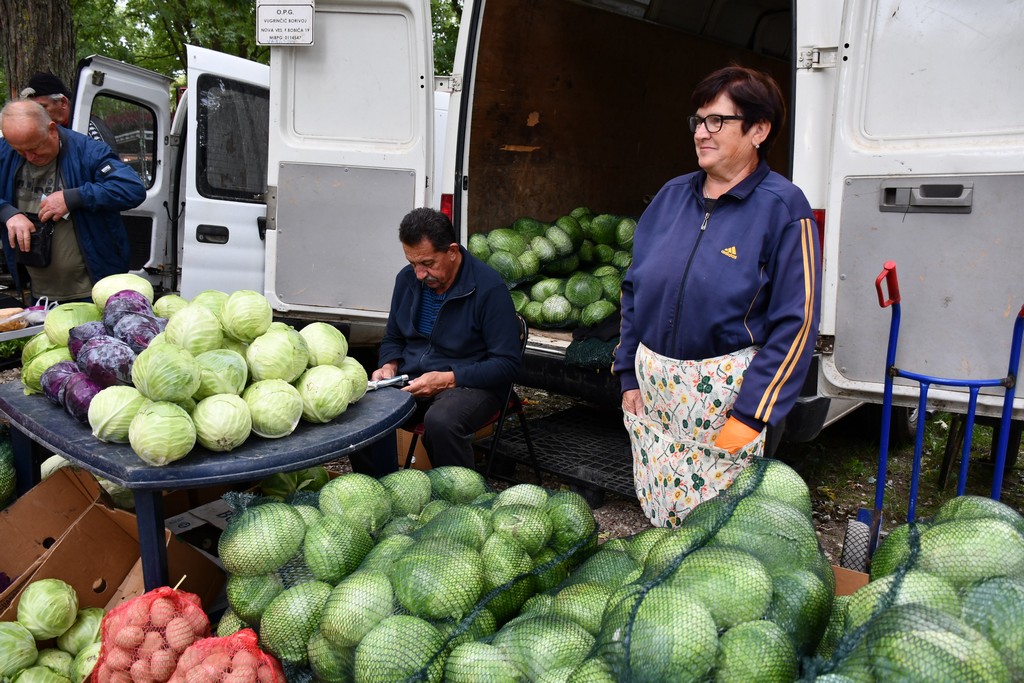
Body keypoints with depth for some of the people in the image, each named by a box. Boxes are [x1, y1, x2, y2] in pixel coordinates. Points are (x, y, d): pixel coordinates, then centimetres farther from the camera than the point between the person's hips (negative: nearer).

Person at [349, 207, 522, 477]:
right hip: (411, 380, 5)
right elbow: (393, 339, 22)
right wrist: (389, 366, -1)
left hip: (469, 383, -5)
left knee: (440, 421, -38)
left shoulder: (488, 287, -13)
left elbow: (507, 364, -13)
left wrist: (447, 380, -21)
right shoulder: (407, 278, 7)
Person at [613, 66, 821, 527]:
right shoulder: (672, 196, 8)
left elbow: (795, 322, -12)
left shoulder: (782, 206, -8)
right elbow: (633, 288, 13)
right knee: (657, 515, 14)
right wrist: (628, 374, 8)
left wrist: (750, 415, -15)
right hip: (653, 384, 5)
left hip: (724, 393, -5)